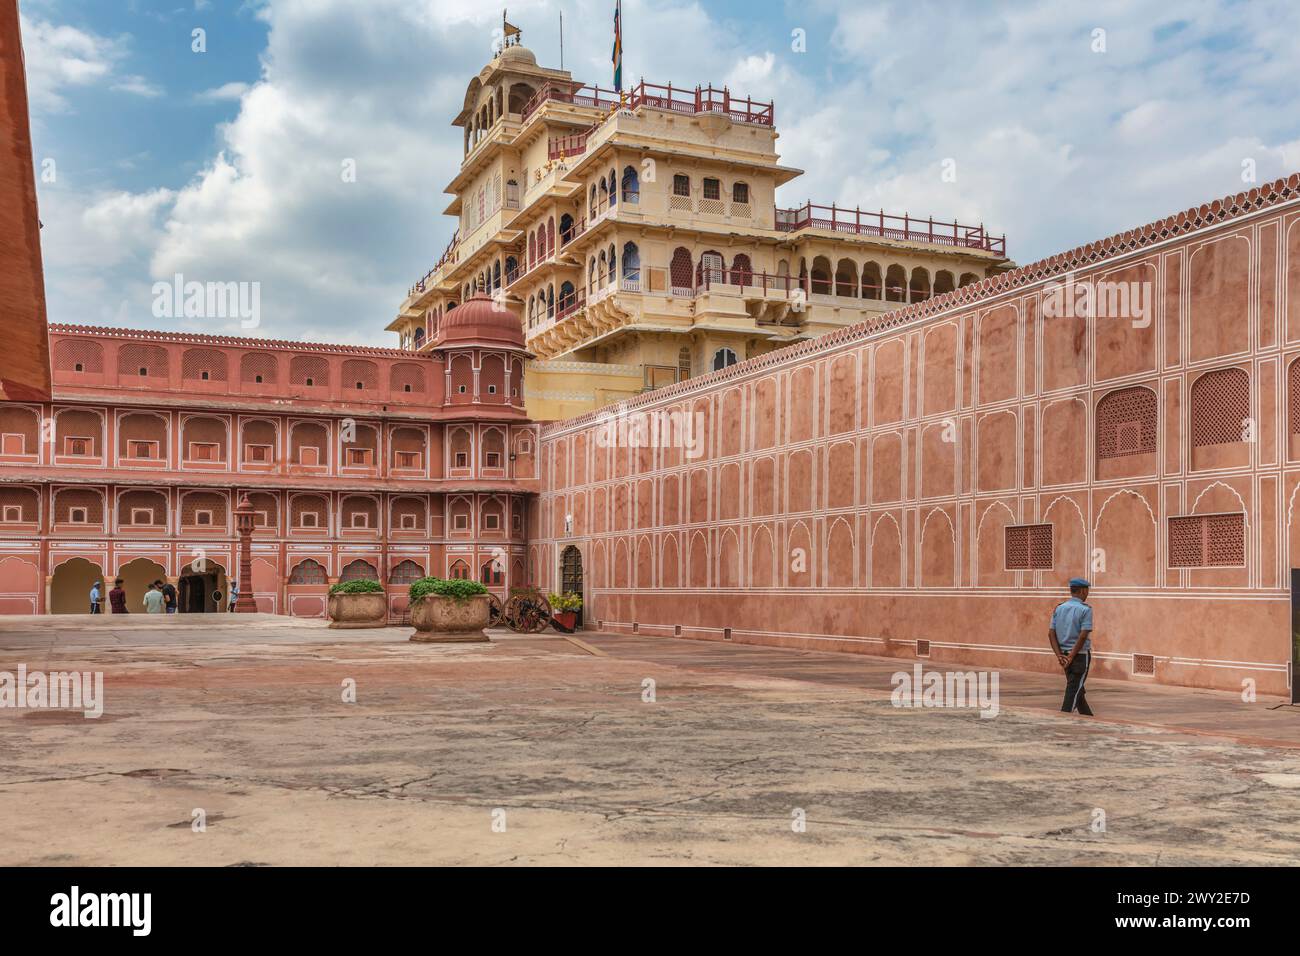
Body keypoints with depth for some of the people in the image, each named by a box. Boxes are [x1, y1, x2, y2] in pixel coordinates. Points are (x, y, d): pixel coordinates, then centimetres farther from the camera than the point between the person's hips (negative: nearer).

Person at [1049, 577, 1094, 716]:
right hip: (1080, 654, -6)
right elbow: (1083, 636, -18)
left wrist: (1059, 655, -3)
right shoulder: (1085, 609, -11)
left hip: (1064, 655, 6)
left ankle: (1089, 719, 30)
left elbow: (1051, 633, 1)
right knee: (1074, 691, -3)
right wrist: (1071, 657, -16)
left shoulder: (1059, 608, 6)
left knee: (1078, 689, 18)